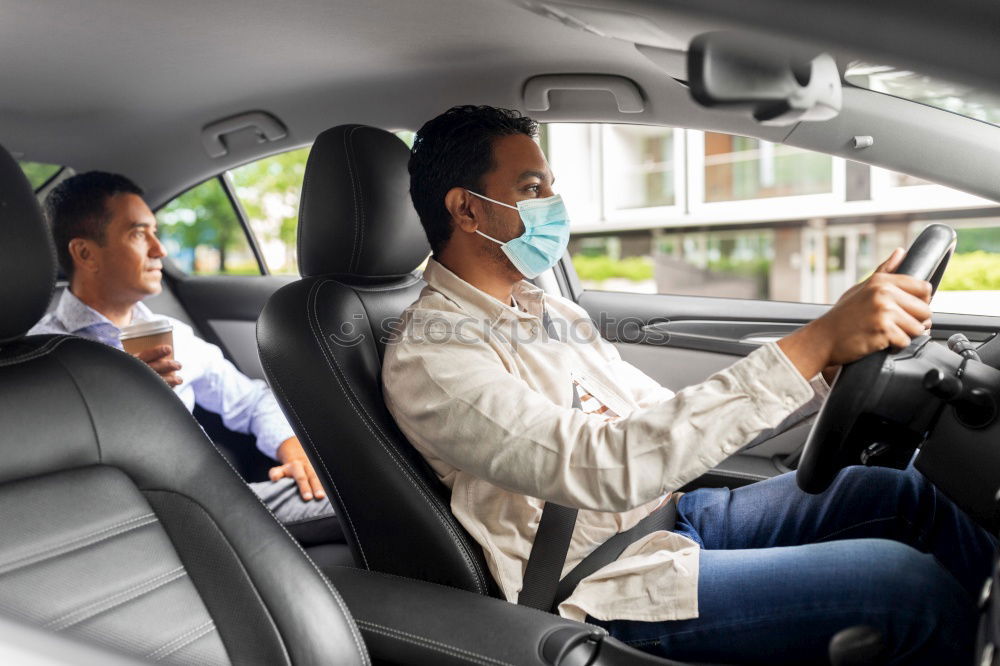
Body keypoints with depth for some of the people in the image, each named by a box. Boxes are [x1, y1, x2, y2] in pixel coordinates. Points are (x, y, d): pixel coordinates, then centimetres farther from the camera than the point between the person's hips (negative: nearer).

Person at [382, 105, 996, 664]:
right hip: (612, 583, -8)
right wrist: (812, 346, -32)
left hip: (677, 511, 8)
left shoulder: (553, 315, 11)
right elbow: (602, 467, -31)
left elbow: (677, 425, 11)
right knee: (912, 586, -14)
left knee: (900, 494, 4)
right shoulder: (428, 356, -17)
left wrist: (832, 362, 0)